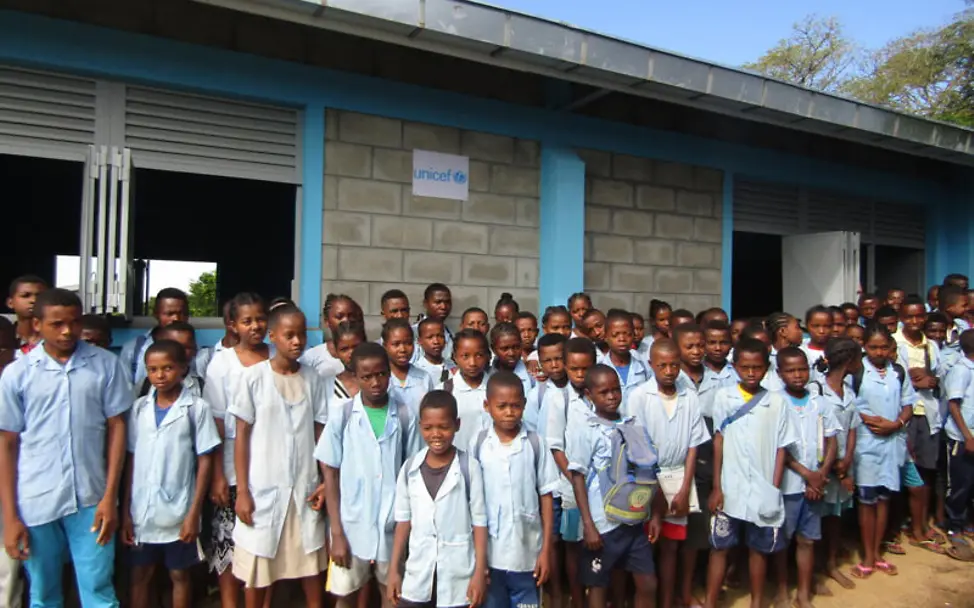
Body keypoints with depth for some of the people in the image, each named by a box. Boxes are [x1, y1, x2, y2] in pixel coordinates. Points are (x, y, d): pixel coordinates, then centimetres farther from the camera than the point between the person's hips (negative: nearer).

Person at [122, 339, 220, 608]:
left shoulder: (196, 407, -9)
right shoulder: (140, 407, 2)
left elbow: (205, 461, -7)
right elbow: (132, 460, 4)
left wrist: (194, 513, -10)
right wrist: (125, 511, 2)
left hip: (178, 512, -3)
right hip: (141, 512, 3)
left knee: (179, 575, 13)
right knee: (140, 575, 15)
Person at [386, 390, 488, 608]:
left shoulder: (469, 468, -9)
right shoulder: (410, 468, -1)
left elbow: (479, 522, -6)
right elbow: (403, 521, 6)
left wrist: (480, 572, -7)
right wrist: (394, 569, 6)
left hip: (458, 575, -3)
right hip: (417, 573, 3)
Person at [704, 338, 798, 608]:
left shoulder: (776, 402, -1)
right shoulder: (723, 397, -3)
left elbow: (781, 448, 2)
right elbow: (718, 442, -1)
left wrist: (775, 490, -3)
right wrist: (716, 487, -2)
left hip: (764, 491, 1)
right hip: (730, 489, -1)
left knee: (759, 548, 15)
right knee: (719, 547, 8)